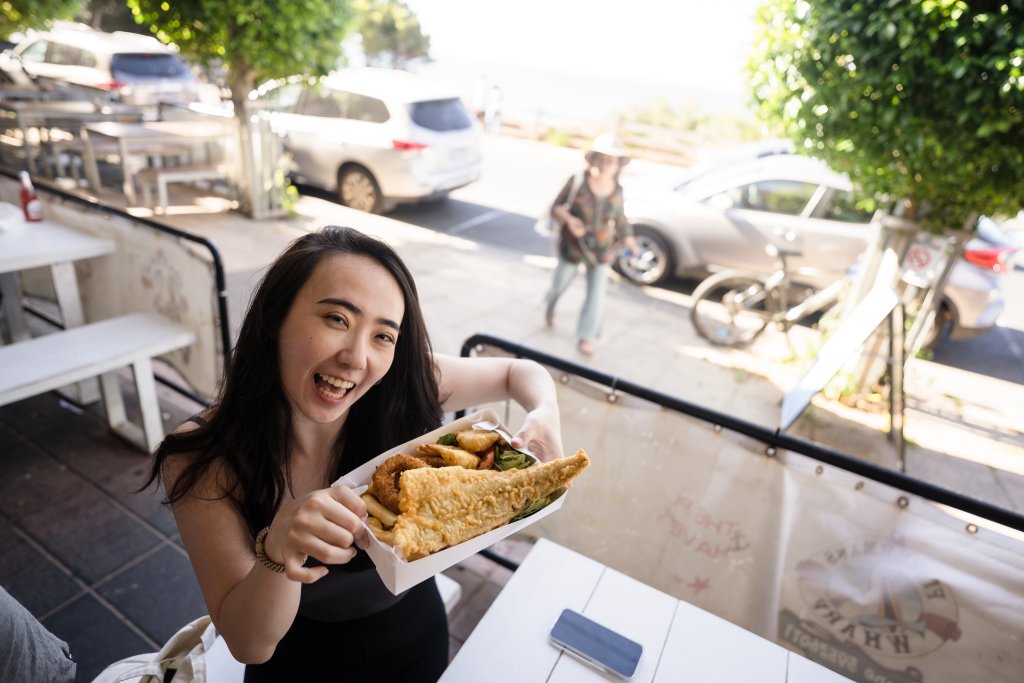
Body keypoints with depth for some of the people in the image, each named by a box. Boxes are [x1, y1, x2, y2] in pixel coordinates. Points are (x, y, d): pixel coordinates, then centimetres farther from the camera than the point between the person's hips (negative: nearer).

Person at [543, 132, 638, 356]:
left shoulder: (617, 190, -7)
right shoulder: (577, 182, -18)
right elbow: (556, 207, -11)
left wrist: (627, 237, -6)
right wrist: (569, 219, -30)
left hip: (601, 251, 2)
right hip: (573, 246, -1)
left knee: (597, 293, -2)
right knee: (560, 284, 18)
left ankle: (587, 337, 15)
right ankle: (550, 308, 54)